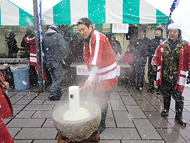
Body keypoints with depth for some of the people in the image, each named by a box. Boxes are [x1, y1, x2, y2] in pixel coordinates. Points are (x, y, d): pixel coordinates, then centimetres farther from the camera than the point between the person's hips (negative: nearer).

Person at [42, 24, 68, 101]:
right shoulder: (58, 36, -6)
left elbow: (43, 49, 14)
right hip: (57, 60, -6)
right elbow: (63, 48, -11)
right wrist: (64, 56, 5)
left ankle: (58, 93, 21)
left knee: (54, 78, 14)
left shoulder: (44, 38, 11)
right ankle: (52, 94, -7)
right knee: (58, 78, -1)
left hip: (48, 61, 6)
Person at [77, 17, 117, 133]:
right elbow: (87, 58, 5)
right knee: (96, 98, 16)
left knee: (103, 100, -3)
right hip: (98, 74, 9)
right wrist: (93, 74, -8)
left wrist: (91, 78, -37)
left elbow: (96, 59, -32)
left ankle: (102, 124, 14)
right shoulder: (87, 40, 9)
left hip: (107, 74, -9)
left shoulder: (98, 38, -22)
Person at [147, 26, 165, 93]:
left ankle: (159, 88, 10)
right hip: (152, 61, 4)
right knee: (151, 74, 7)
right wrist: (150, 55, 2)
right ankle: (151, 87, 22)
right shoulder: (152, 41, 14)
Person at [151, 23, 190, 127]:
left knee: (178, 96, 2)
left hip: (177, 77, -3)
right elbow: (156, 56, 12)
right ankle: (166, 109, 37)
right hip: (164, 76, 3)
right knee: (165, 94, 17)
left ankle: (179, 115, 20)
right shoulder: (163, 45, 4)